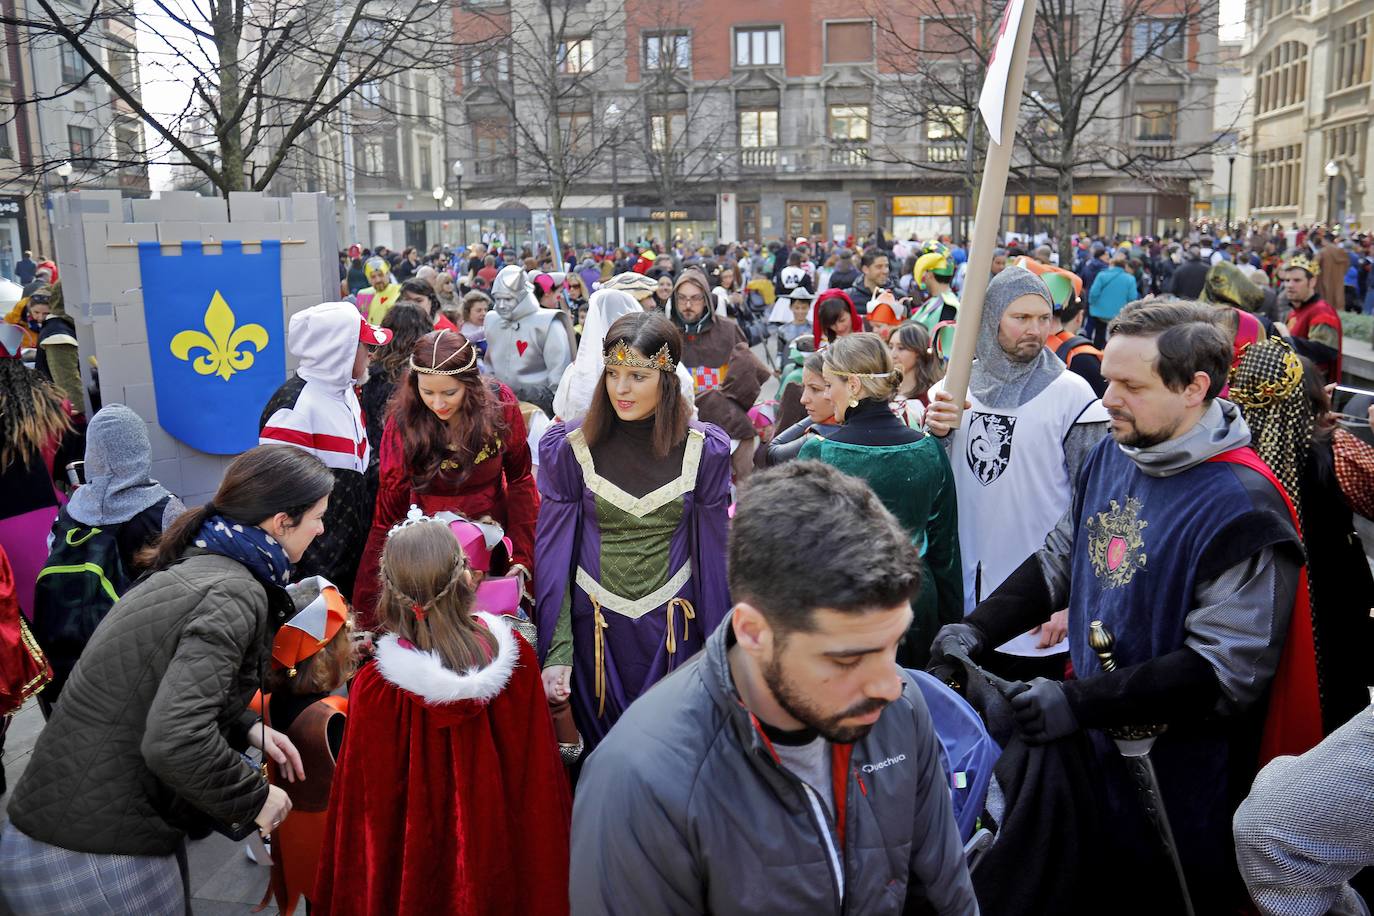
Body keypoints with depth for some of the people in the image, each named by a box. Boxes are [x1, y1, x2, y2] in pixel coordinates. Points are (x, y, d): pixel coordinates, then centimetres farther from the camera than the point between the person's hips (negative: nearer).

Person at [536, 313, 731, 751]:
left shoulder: (704, 449, -7)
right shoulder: (568, 448, -9)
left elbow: (712, 553, -1)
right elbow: (553, 554, -7)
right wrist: (555, 654, -12)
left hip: (675, 630, 0)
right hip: (596, 627, 0)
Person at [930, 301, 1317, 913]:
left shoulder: (1242, 508, -24)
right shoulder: (1111, 455, -2)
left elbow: (1225, 671, -25)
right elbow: (1059, 559, 8)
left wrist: (1079, 703, -28)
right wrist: (978, 629, -5)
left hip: (1179, 784, -6)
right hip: (1094, 746, 6)